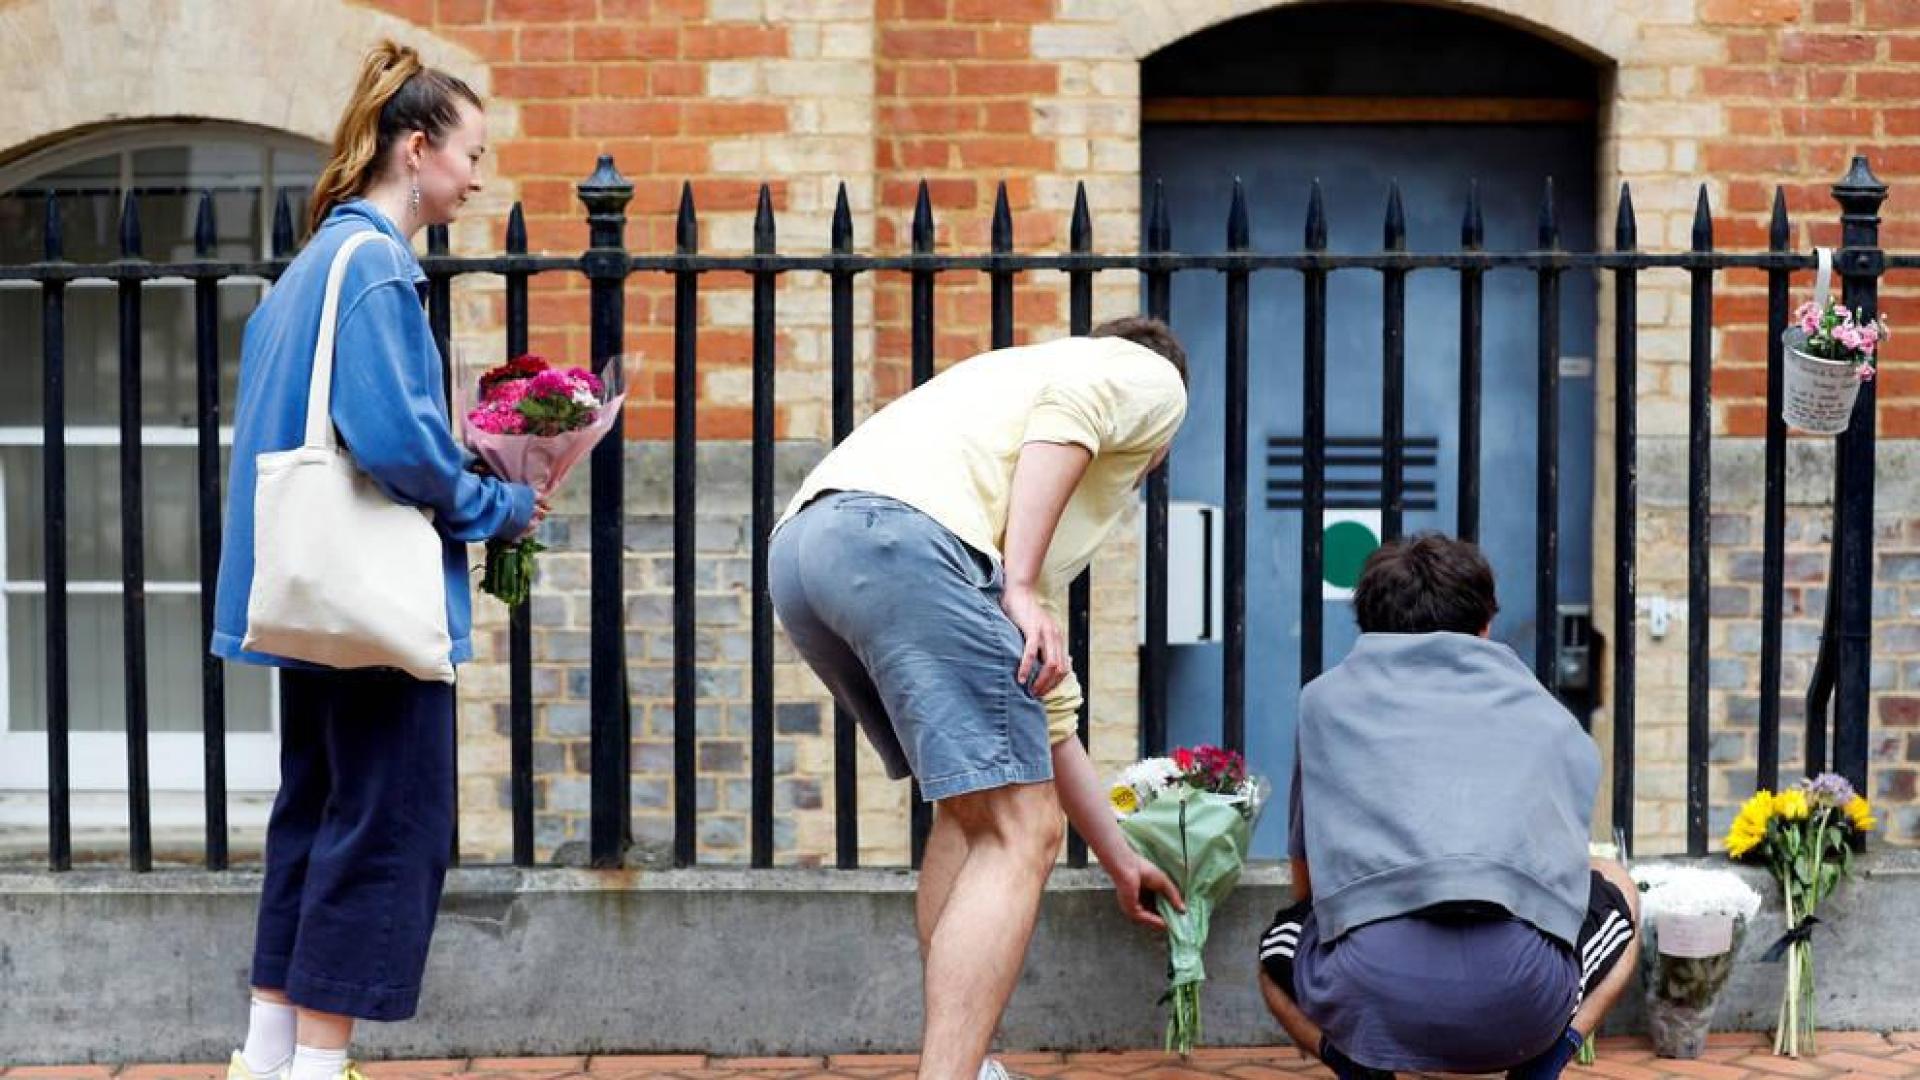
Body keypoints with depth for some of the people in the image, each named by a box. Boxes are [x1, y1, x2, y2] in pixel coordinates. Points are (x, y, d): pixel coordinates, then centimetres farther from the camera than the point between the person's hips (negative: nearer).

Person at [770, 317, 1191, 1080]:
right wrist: (1020, 587, -8)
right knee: (1017, 834, -5)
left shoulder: (1034, 521, 41)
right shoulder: (1153, 379, 24)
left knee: (978, 807, 24)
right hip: (901, 532, -9)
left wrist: (1120, 860, 49)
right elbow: (1068, 402, -2)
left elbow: (1047, 712, 42)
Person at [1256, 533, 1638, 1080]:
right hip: (1525, 998, 0)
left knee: (1282, 946, 37)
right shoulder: (1547, 712, 27)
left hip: (1370, 993, 0)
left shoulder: (1327, 698, 25)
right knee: (1615, 889, 35)